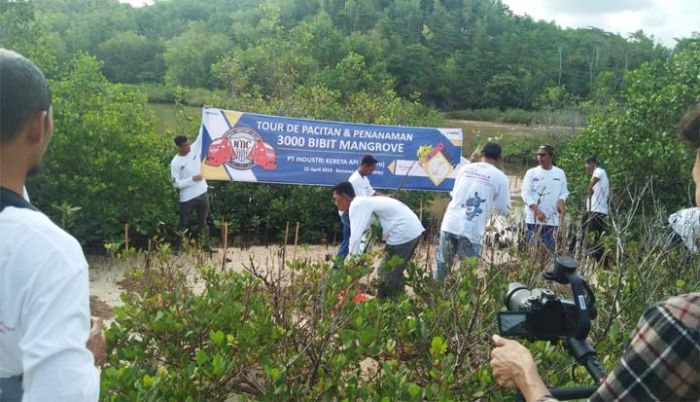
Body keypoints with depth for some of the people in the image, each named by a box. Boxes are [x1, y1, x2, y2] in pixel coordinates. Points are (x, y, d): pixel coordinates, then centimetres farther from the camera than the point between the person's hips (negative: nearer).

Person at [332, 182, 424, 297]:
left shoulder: (356, 205, -10)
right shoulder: (364, 203, 19)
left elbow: (355, 237, -16)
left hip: (403, 233, -10)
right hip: (412, 230, 10)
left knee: (387, 275, 0)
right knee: (394, 273, 19)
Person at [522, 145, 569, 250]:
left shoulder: (560, 173, 8)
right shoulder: (531, 172, 1)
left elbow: (564, 192, 11)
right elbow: (526, 194, -6)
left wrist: (561, 202, -13)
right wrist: (537, 211, -18)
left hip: (552, 219, 2)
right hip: (533, 218, -1)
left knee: (549, 249, 2)